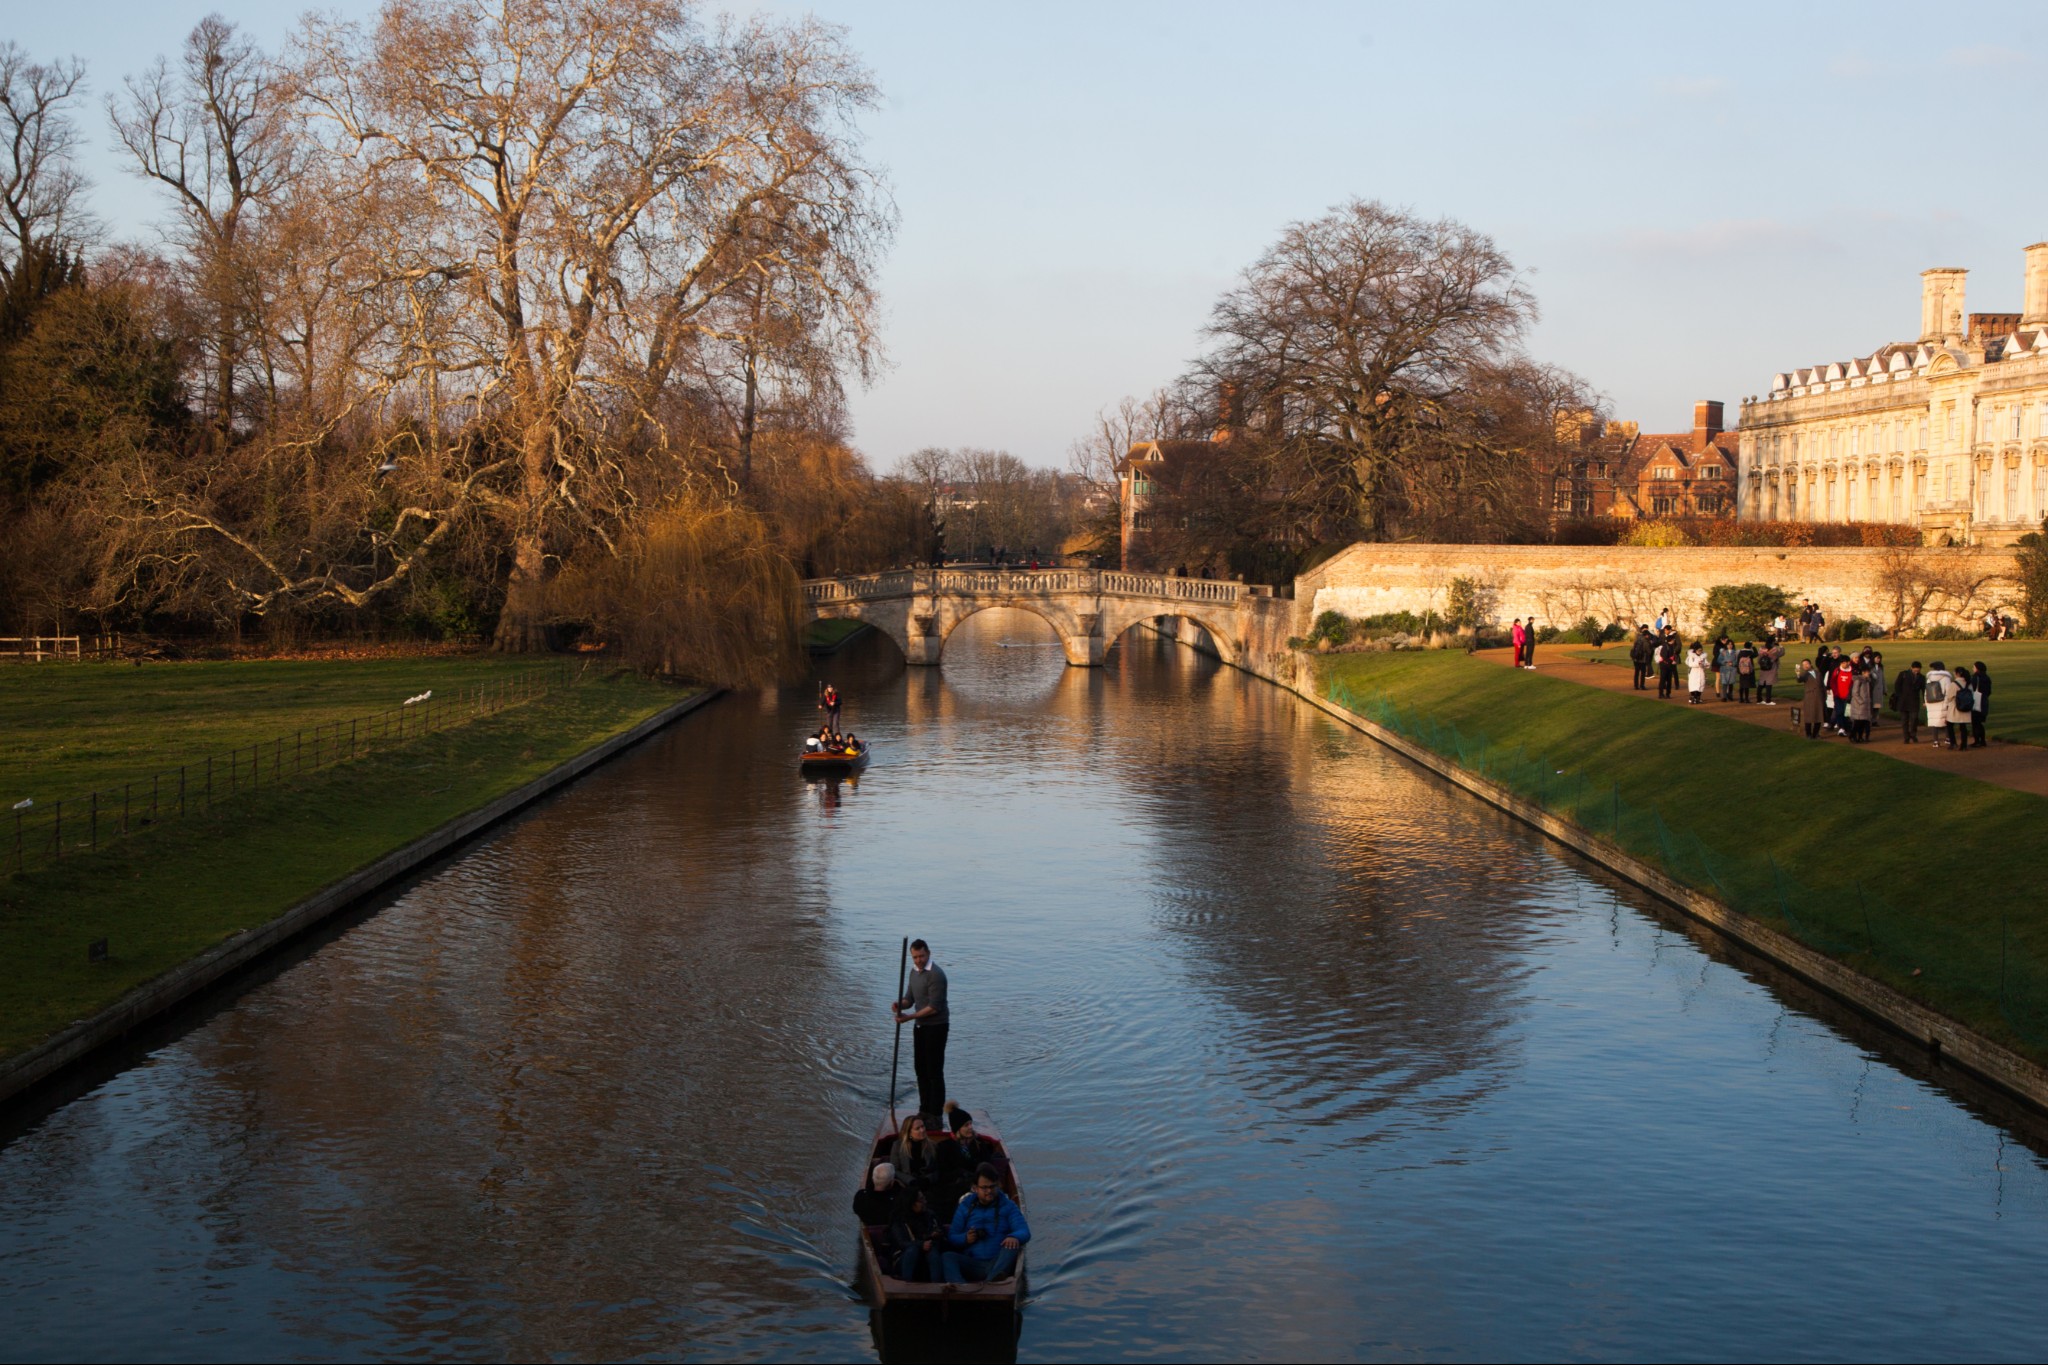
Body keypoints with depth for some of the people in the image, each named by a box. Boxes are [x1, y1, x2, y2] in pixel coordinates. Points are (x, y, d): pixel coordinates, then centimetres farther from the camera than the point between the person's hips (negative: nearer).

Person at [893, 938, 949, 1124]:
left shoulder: (936, 975, -20)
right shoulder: (914, 971, 8)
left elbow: (934, 1007, -22)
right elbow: (911, 998, 13)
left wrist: (910, 1017, -23)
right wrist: (901, 1004, -10)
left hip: (936, 1026, -9)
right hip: (920, 1025, 9)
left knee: (934, 1071, -5)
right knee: (920, 1068, 14)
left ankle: (936, 1115, 0)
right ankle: (925, 1110, 25)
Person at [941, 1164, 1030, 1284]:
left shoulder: (1008, 1206, 12)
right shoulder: (965, 1207, 16)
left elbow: (1024, 1231, -2)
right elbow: (951, 1237, 13)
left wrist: (1015, 1237, -26)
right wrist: (965, 1238, -11)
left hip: (998, 1264, -1)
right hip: (973, 1264, 1)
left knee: (1013, 1245, -31)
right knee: (947, 1257, -26)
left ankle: (992, 1280, -59)